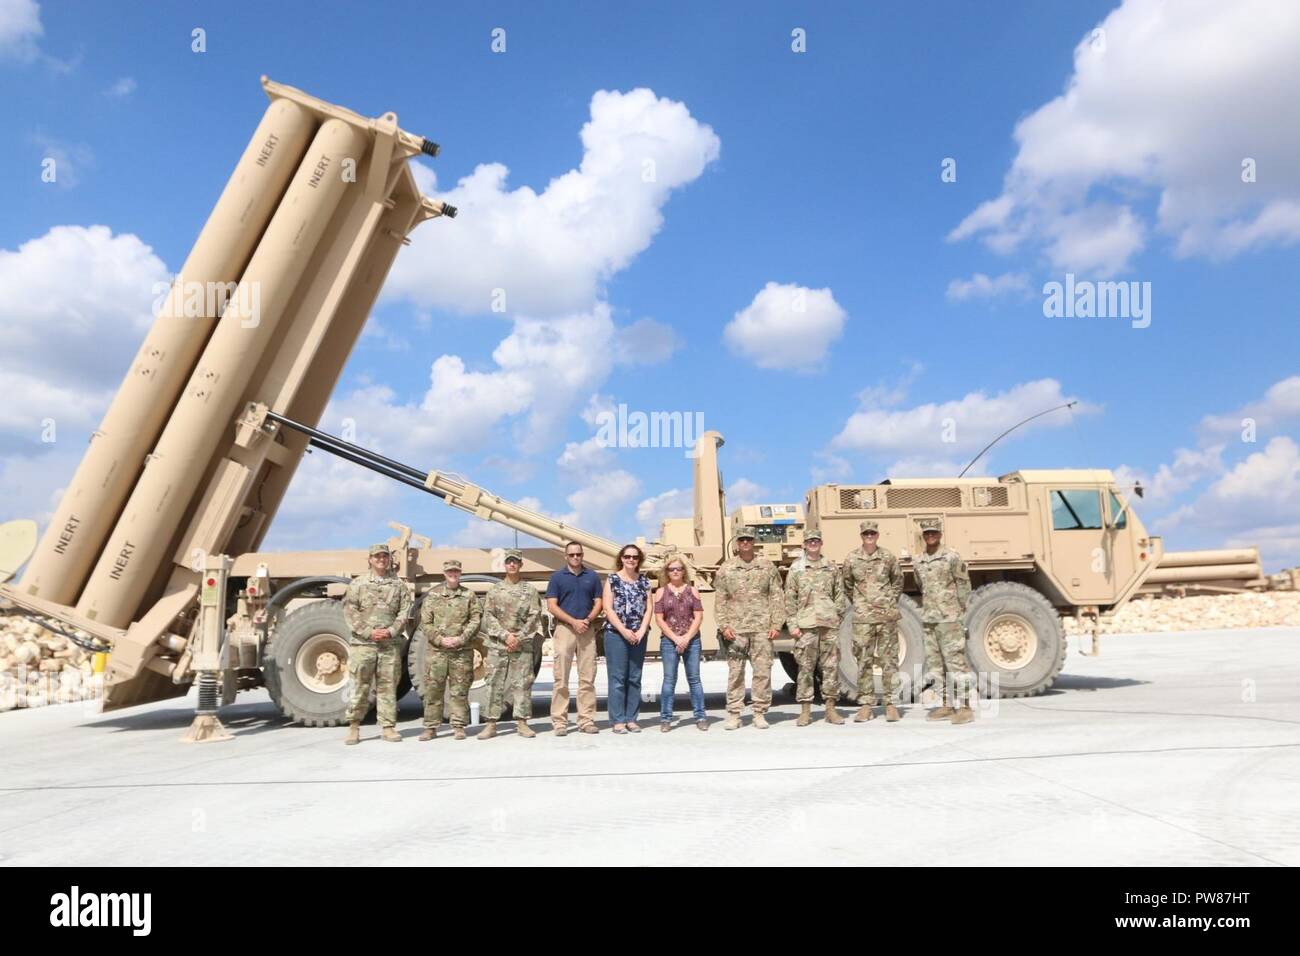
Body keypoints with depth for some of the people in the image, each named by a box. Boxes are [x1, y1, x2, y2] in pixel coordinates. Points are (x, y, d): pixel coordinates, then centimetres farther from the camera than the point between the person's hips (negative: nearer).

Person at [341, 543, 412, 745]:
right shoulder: (358, 583, 5)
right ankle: (353, 727, 14)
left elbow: (404, 612, 5)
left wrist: (391, 631, -10)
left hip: (391, 644, 2)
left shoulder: (398, 585, 10)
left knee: (388, 687, 5)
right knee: (360, 686, 2)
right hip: (362, 643, -1)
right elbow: (349, 611, -2)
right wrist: (368, 632, -12)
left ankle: (388, 727, 12)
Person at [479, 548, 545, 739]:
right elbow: (488, 616, 1)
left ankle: (522, 722, 8)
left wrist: (519, 638, -10)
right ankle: (491, 724, 5)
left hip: (523, 645, 0)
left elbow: (534, 617, 0)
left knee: (522, 684, 1)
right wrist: (505, 635, -11)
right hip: (497, 645, 0)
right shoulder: (494, 589, 8)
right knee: (494, 684, 0)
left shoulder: (530, 590, 6)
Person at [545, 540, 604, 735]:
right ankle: (559, 721, 2)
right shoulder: (557, 577, 4)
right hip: (564, 629, -2)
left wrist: (588, 619, -9)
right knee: (561, 679, -2)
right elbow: (552, 606, -3)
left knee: (587, 678, 3)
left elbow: (598, 603, 10)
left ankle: (586, 720, 9)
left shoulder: (592, 576, 12)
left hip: (587, 630, 3)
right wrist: (574, 621, -12)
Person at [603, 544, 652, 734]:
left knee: (635, 678, 6)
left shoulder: (644, 581, 11)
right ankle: (618, 720, 2)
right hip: (616, 634, -4)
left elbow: (648, 608, 7)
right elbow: (608, 608, -5)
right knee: (617, 677, -3)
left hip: (638, 635, 4)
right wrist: (624, 631, -13)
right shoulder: (612, 579, 1)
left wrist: (641, 631, -7)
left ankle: (631, 718, 13)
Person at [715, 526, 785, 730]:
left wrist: (776, 625, -2)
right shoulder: (726, 568, 7)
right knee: (735, 672, 2)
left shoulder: (767, 566, 6)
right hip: (736, 629, 0)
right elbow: (720, 600, 6)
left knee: (763, 671, 1)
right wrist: (724, 626, -3)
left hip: (762, 628, 0)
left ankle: (760, 713, 11)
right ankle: (733, 715, 9)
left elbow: (777, 597, 5)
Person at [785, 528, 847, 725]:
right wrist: (792, 625, -3)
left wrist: (837, 614, 4)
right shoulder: (796, 568, 5)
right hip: (806, 624, -2)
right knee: (805, 668, 0)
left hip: (829, 623, 2)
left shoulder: (831, 566, 11)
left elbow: (839, 593, 14)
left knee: (831, 666, 3)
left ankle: (831, 709, 13)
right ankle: (805, 711, 7)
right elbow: (789, 600, 3)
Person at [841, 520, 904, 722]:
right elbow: (847, 585, 15)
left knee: (889, 660, 2)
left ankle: (891, 704, 9)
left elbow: (898, 581, 15)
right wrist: (858, 603, 10)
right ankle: (866, 705, 9)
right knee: (864, 662, 2)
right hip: (862, 618, 0)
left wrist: (891, 601, 8)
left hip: (887, 615, 0)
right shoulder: (851, 559, 2)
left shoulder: (888, 556, 2)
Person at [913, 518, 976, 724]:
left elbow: (964, 584, 1)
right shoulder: (917, 561, 8)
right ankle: (947, 705, 18)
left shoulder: (951, 557, -6)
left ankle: (965, 707, -2)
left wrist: (961, 609, 5)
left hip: (949, 618, -6)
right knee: (934, 662, 9)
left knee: (955, 660, -7)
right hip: (928, 618, 6)